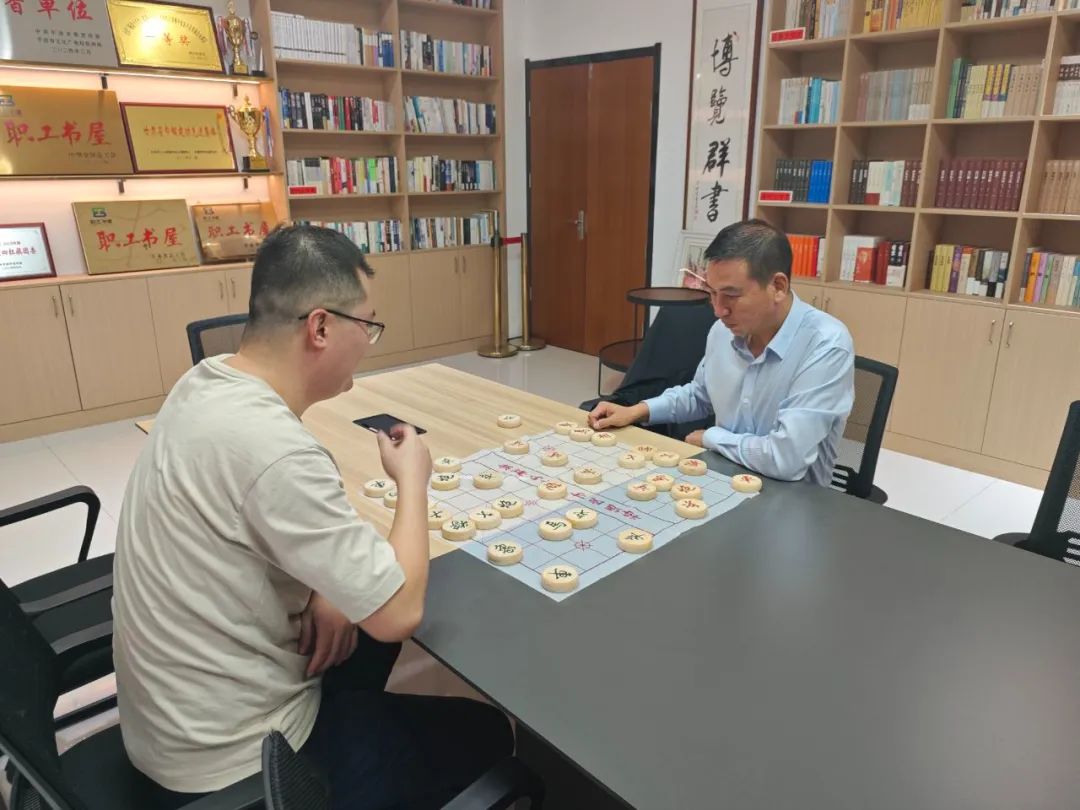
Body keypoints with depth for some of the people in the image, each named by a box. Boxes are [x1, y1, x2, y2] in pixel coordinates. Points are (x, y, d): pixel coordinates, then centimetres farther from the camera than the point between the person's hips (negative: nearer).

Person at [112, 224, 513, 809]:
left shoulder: (205, 382, -5)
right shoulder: (272, 447, -33)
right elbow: (400, 611, -27)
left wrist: (322, 588, -6)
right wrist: (413, 478, -14)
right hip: (229, 759, -8)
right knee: (486, 734, 9)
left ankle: (356, 718, 40)